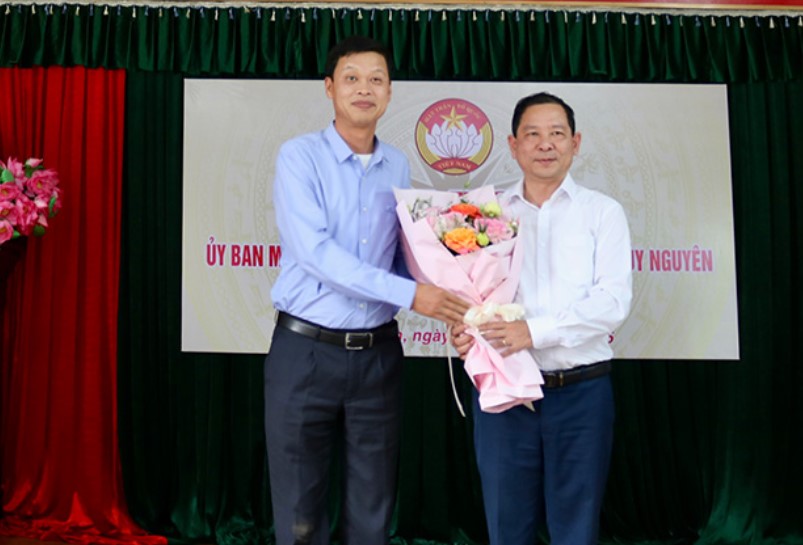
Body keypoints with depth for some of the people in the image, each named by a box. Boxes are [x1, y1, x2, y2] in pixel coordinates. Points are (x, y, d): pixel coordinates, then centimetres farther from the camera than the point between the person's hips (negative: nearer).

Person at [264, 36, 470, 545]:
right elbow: (313, 251, -19)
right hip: (306, 351, -4)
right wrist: (408, 293, -23)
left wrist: (440, 301, -6)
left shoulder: (398, 167, 7)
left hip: (378, 354, 4)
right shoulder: (300, 156, -7)